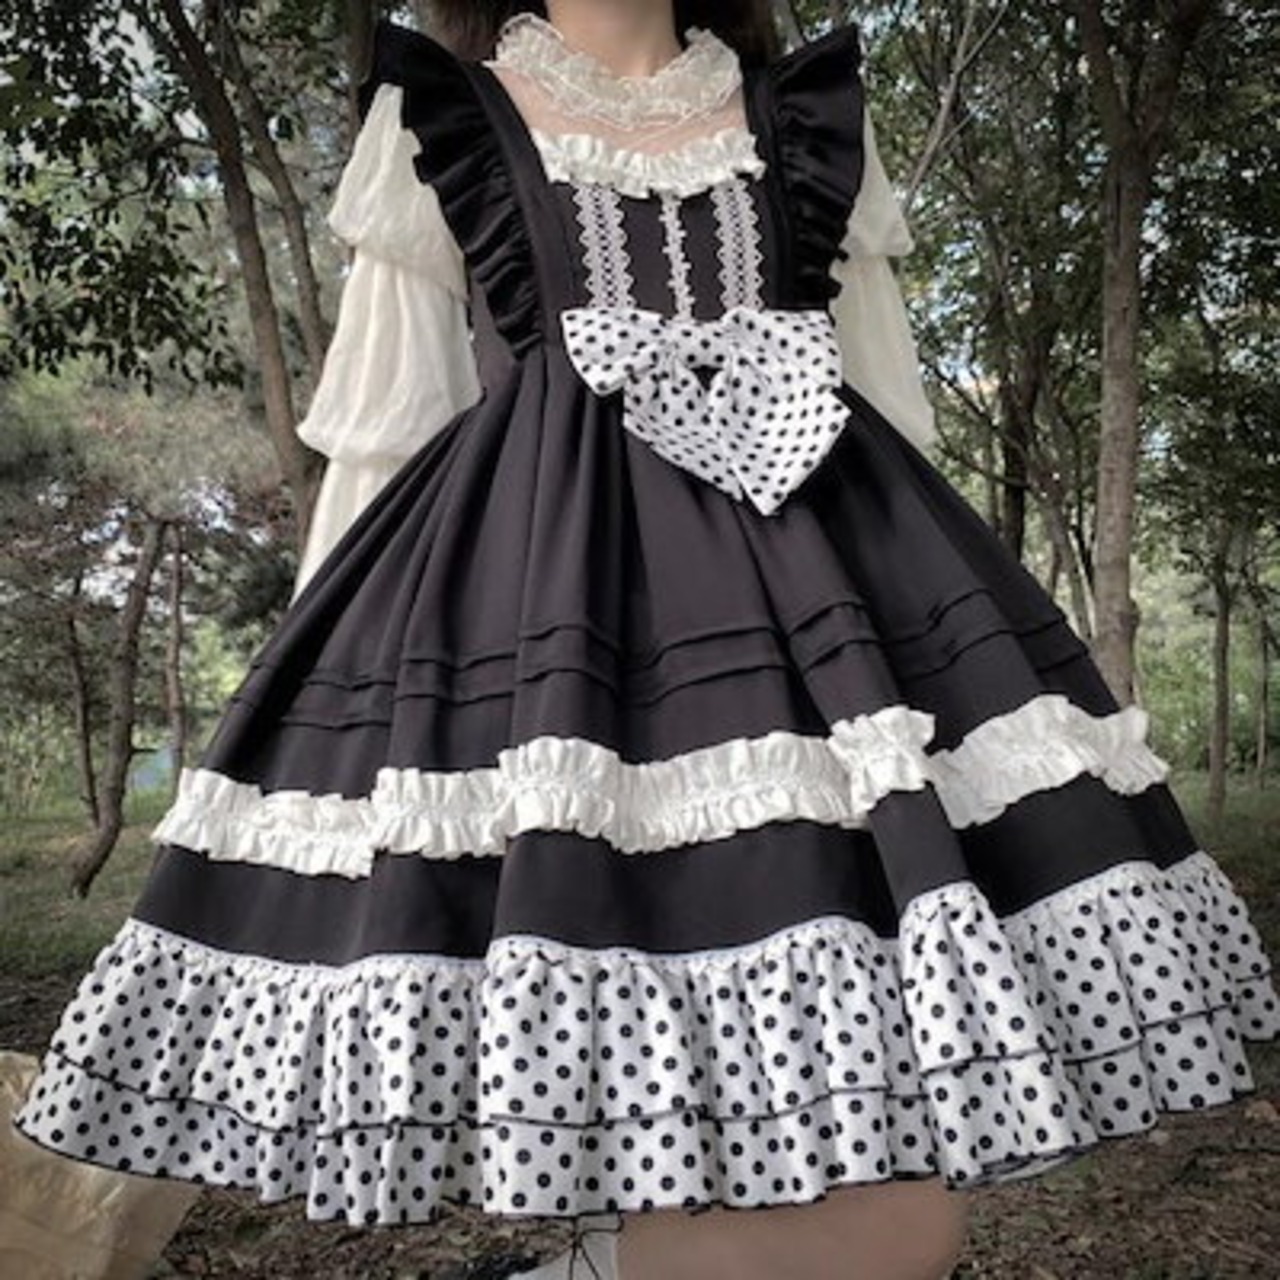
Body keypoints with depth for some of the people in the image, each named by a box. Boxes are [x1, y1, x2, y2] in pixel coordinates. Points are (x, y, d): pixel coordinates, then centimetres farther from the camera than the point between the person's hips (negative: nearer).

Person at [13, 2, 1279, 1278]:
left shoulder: (804, 116, 22)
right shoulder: (439, 113, 16)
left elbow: (883, 393, 19)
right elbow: (379, 411, 13)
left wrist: (935, 593, 14)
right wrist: (330, 649, 8)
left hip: (819, 564, 4)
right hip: (529, 571, -3)